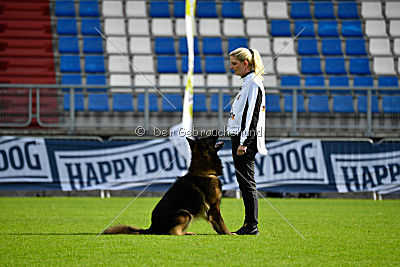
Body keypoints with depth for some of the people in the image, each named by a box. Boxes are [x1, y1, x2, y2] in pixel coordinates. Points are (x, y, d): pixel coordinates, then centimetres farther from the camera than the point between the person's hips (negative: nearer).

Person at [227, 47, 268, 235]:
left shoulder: (253, 84, -12)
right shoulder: (247, 83, 18)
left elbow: (252, 115, -19)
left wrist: (244, 142, -23)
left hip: (246, 140, -10)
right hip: (240, 138, 10)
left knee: (247, 183, -9)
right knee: (244, 183, 10)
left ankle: (252, 226, -7)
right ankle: (249, 225, 13)